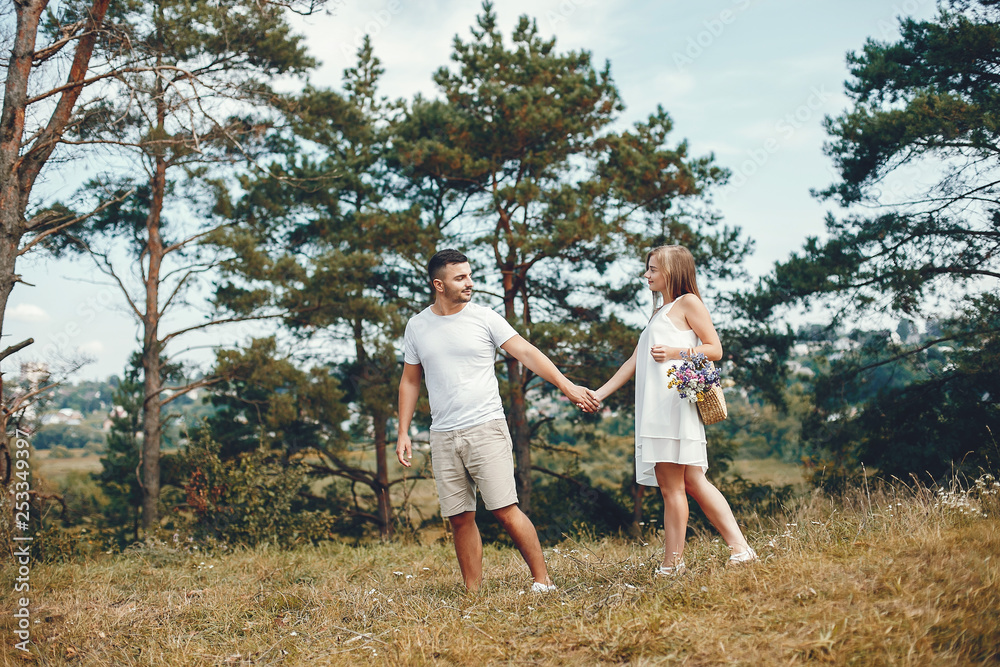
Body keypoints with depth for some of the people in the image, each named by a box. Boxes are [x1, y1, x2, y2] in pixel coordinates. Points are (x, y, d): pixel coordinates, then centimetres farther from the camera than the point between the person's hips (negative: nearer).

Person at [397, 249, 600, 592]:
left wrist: (567, 386, -14)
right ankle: (473, 594, 13)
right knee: (460, 518, 5)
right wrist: (403, 432, 10)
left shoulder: (484, 318, -1)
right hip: (443, 436, 3)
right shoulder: (417, 326, 8)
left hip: (485, 429, -3)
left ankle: (542, 581, 1)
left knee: (505, 510, -8)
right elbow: (410, 381, 16)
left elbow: (526, 353, -5)